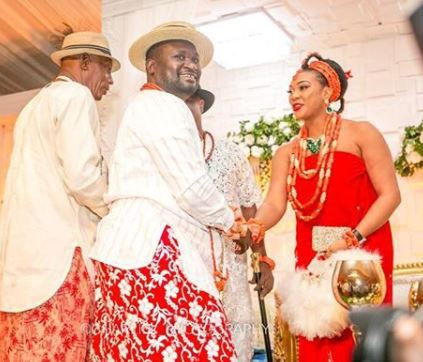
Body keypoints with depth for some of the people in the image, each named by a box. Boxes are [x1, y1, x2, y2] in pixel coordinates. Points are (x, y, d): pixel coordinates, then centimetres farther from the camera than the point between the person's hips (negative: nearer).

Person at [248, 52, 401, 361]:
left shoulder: (360, 134, -2)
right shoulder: (287, 153, 11)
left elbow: (390, 194, -9)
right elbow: (275, 204, -1)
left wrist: (353, 239, -19)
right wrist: (254, 227, -23)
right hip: (312, 258, 4)